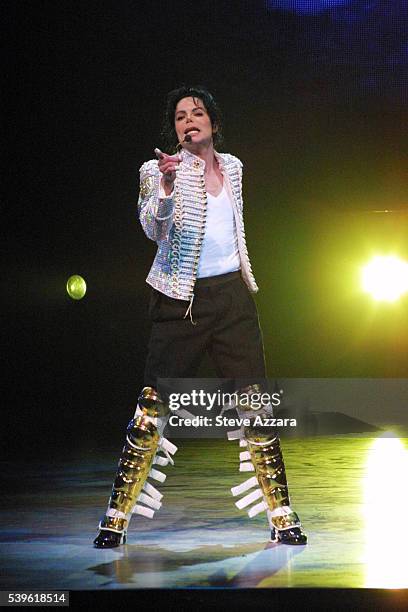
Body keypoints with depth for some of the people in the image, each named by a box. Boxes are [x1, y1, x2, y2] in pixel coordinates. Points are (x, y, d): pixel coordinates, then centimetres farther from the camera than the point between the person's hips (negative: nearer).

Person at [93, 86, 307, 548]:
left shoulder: (232, 166, 13)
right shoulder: (160, 170, -3)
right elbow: (154, 229, -19)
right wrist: (166, 186, -35)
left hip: (232, 293, 4)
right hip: (180, 298, -4)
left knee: (255, 403, 1)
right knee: (153, 407, -4)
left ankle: (281, 517, 7)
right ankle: (116, 519, 4)